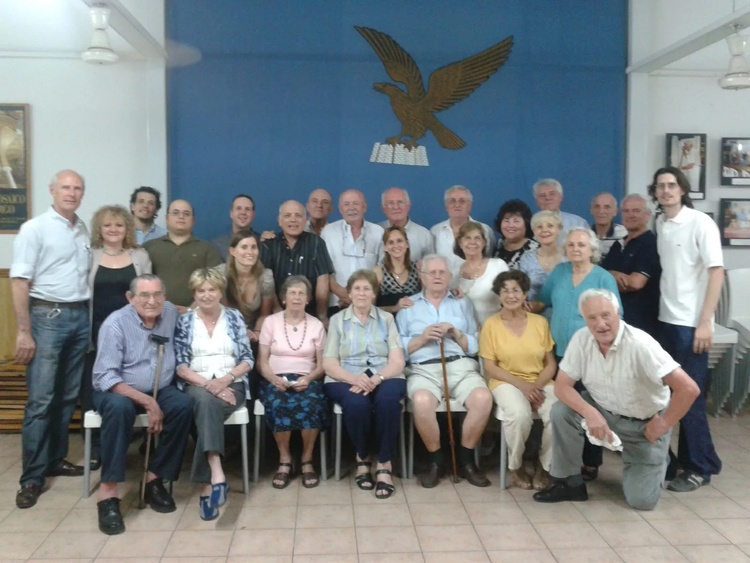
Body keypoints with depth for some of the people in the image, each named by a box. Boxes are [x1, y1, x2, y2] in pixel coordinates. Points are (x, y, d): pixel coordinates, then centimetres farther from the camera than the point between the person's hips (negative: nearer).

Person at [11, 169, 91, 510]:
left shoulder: (84, 231, 12)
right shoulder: (35, 229, -5)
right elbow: (19, 282, -9)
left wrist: (88, 314, 6)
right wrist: (24, 331, -13)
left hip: (80, 317, 6)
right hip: (48, 316, -5)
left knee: (68, 396, 11)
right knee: (40, 399, -5)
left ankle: (56, 459, 23)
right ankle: (32, 477, 2)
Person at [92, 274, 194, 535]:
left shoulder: (171, 313, -3)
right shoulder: (115, 324, -16)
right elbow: (105, 376, -20)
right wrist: (147, 402, -27)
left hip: (159, 390, 4)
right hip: (118, 390, -4)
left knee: (184, 405, -26)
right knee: (120, 407, -36)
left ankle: (154, 478, -14)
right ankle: (108, 492, -31)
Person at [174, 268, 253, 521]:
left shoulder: (234, 317, 9)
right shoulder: (184, 321, 8)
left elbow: (248, 360, 5)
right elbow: (180, 365, 0)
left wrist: (225, 379, -13)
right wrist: (206, 383, -15)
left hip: (231, 385, 0)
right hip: (197, 385, 0)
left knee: (208, 405, -34)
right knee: (205, 400, -36)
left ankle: (205, 484, -35)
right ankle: (216, 475, -45)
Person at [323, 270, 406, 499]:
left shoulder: (386, 318, 11)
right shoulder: (337, 320, 10)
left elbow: (397, 362, 1)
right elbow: (329, 364, 1)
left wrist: (376, 379, -19)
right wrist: (355, 378, -18)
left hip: (384, 378, 1)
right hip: (346, 380, 0)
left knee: (388, 400, -34)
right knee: (357, 403, -34)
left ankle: (384, 463, -18)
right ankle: (363, 456, -6)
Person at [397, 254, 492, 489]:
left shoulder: (463, 303, 20)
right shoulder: (408, 306, 16)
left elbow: (476, 346, 10)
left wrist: (457, 334, -7)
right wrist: (422, 339, -10)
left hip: (461, 366, 2)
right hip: (423, 369, -1)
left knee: (483, 398, -29)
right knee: (422, 401, -35)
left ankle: (466, 459, -7)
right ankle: (436, 460, -9)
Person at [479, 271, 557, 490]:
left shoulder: (540, 322, 8)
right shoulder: (491, 324, 1)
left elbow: (551, 363, 7)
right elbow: (490, 367, -3)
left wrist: (538, 385, -12)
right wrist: (522, 384, -15)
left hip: (540, 383, 3)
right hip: (507, 382, -2)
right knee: (520, 414, -35)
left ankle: (544, 465, 0)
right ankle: (516, 465, -4)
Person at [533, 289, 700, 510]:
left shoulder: (640, 345, -30)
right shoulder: (581, 339, -16)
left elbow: (688, 389, -33)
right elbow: (562, 385, -13)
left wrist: (663, 426, -20)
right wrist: (590, 413, -30)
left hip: (645, 423, -3)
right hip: (603, 412, 3)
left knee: (641, 500, -8)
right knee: (561, 412, -24)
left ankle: (657, 460, 25)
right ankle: (571, 483, -4)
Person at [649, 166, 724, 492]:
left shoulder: (701, 223, -8)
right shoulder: (659, 225, 9)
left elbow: (716, 272, -12)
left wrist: (705, 322, -16)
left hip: (691, 322, -6)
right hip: (666, 320, 6)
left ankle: (700, 467, 10)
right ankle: (686, 458, 25)